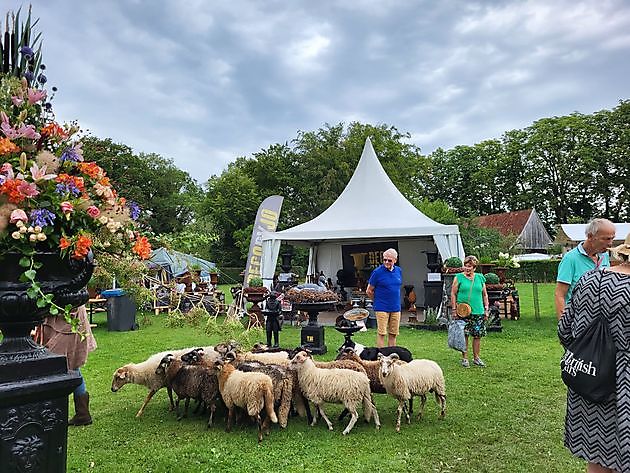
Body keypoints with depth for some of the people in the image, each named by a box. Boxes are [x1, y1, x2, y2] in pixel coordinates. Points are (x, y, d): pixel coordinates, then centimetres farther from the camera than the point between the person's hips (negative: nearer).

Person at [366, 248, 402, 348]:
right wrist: (378, 301, 6)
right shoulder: (377, 272, -9)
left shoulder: (399, 271, 7)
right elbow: (369, 291, -2)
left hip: (396, 308, 5)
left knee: (393, 334, 10)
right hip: (382, 308, -5)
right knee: (381, 333, -4)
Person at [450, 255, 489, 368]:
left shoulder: (480, 278, 10)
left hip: (478, 312, 3)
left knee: (478, 336, 6)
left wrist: (486, 309, 10)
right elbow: (453, 294, 1)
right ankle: (464, 358, 13)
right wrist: (454, 310, -4)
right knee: (464, 335, 1)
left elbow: (485, 295, 15)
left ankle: (476, 357, 20)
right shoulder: (459, 277, 1)